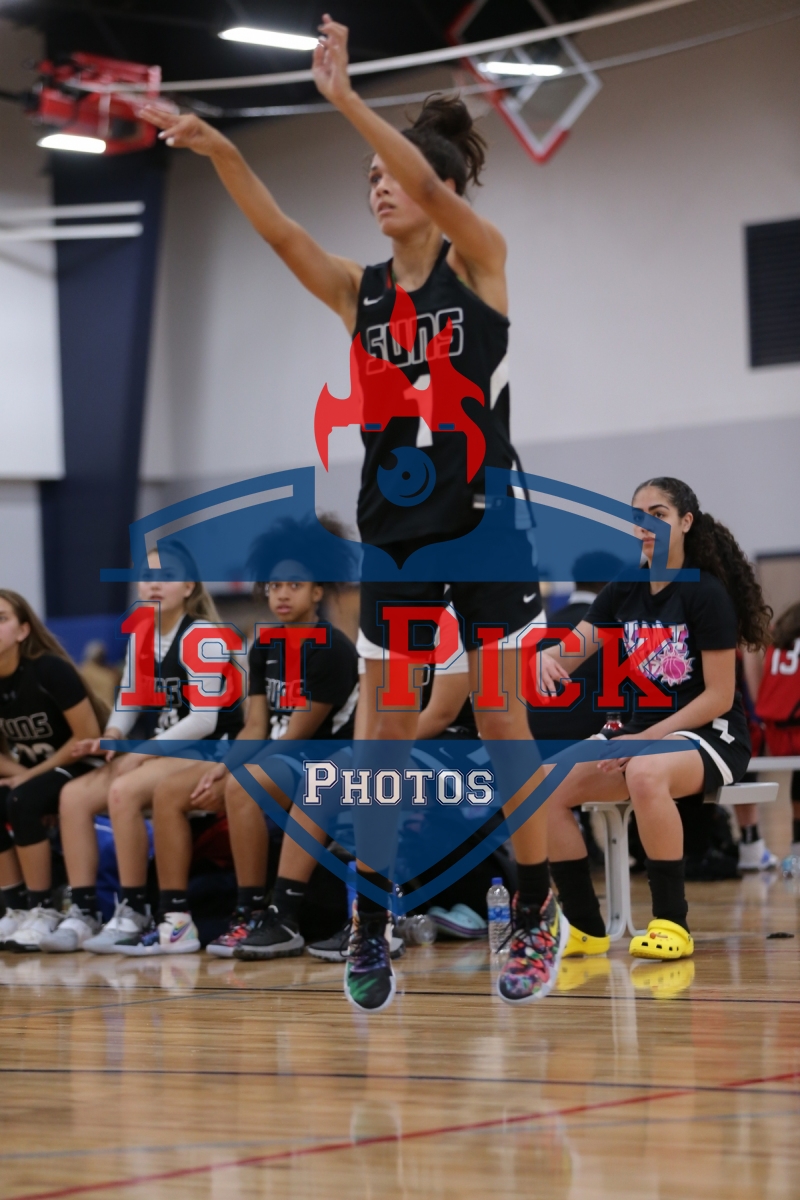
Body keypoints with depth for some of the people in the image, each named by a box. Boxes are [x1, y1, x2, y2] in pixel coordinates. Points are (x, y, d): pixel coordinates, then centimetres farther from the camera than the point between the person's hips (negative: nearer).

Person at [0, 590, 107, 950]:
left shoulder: (49, 670, -21)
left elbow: (88, 737, -18)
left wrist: (33, 776, -18)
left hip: (81, 768, -6)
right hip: (31, 772, 6)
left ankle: (43, 911, -22)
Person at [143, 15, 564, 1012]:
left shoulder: (479, 262, -4)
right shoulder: (359, 292, 6)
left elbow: (434, 191, -22)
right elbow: (279, 231, -9)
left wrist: (346, 99, -33)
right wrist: (217, 151, -25)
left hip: (485, 522, -4)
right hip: (395, 529, 4)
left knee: (501, 723, 1)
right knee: (387, 732, 5)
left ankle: (537, 916, 12)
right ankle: (370, 926, 11)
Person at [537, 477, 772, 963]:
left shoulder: (707, 594, -12)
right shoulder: (624, 593, 7)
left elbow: (719, 697, -14)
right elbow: (569, 654, 0)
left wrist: (646, 739, -21)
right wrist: (547, 658, -26)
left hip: (711, 737, -7)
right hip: (644, 732, 7)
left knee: (645, 773, -40)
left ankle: (672, 923, -29)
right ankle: (586, 927, -2)